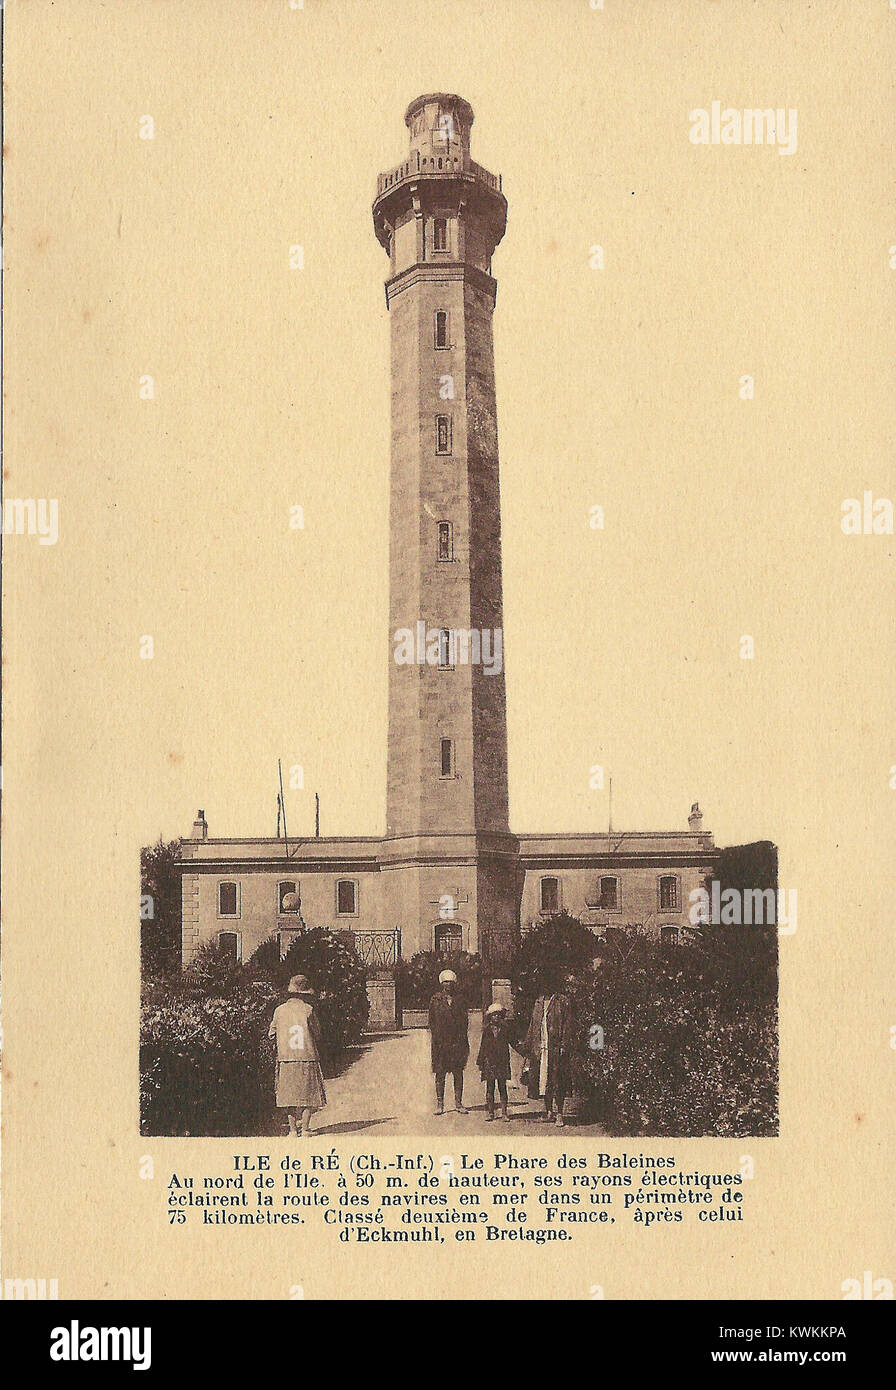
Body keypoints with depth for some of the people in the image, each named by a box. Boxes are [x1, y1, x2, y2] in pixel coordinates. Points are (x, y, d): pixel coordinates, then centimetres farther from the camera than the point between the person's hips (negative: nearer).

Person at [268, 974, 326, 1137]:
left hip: (286, 1058, 2)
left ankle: (293, 1128, 9)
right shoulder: (308, 1010, -6)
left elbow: (272, 1033, 11)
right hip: (307, 1057, -2)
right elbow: (317, 1033, 1)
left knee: (289, 1095, 9)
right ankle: (305, 1128, 4)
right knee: (308, 1093, 6)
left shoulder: (280, 1010, 2)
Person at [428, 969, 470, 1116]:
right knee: (440, 1073, 0)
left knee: (458, 1073, 2)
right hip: (440, 1042, -2)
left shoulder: (459, 1001, 10)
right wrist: (433, 1037, -7)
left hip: (457, 1042, 2)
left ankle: (459, 1104, 9)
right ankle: (440, 1104, 7)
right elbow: (432, 1022, 4)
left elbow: (464, 1023, 12)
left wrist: (465, 1043, 7)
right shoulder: (435, 1000, 5)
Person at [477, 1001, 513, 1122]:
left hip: (502, 1062, 0)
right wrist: (480, 1064, 5)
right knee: (490, 1088, 3)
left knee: (502, 1088, 1)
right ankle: (490, 1113, 8)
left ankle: (504, 1112, 6)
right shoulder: (487, 1030, 5)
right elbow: (482, 1047, 8)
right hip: (489, 1061, 0)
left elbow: (507, 1046, 7)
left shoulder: (504, 1029, 5)